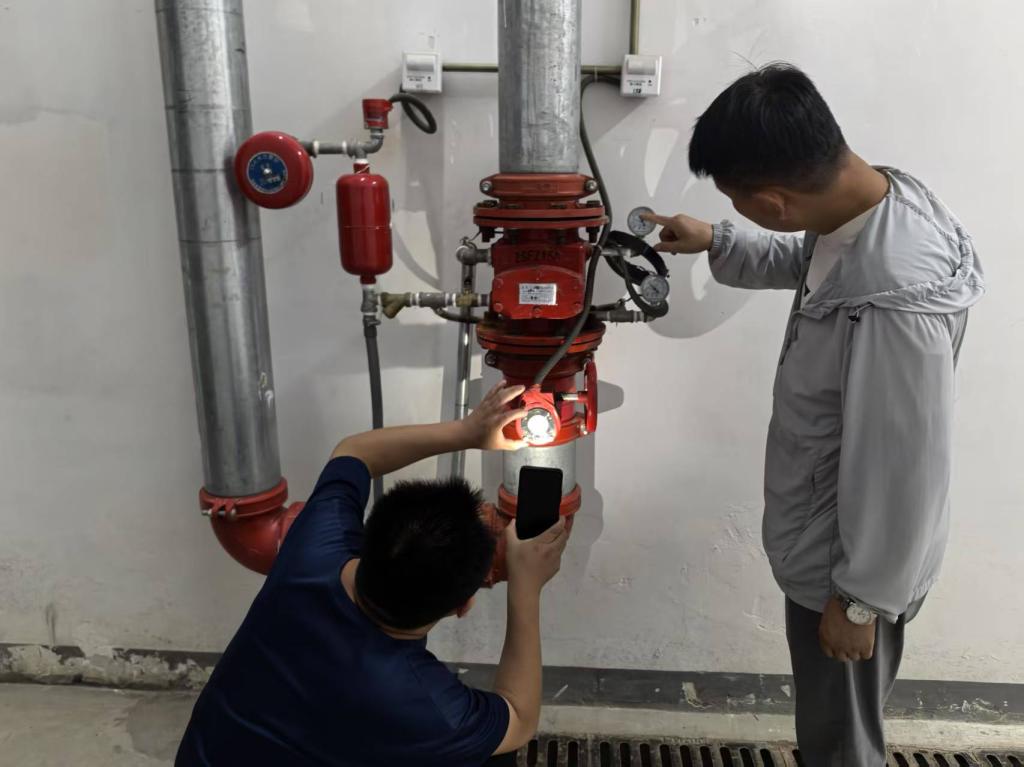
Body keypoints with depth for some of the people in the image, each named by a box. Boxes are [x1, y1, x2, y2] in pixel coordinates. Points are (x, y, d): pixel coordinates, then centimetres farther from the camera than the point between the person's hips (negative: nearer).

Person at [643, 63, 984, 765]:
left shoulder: (897, 301, -39)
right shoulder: (878, 191, -10)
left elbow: (906, 471, -29)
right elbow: (805, 259, 14)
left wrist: (862, 600, -16)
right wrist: (716, 243, 8)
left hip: (852, 563, -8)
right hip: (827, 537, 8)